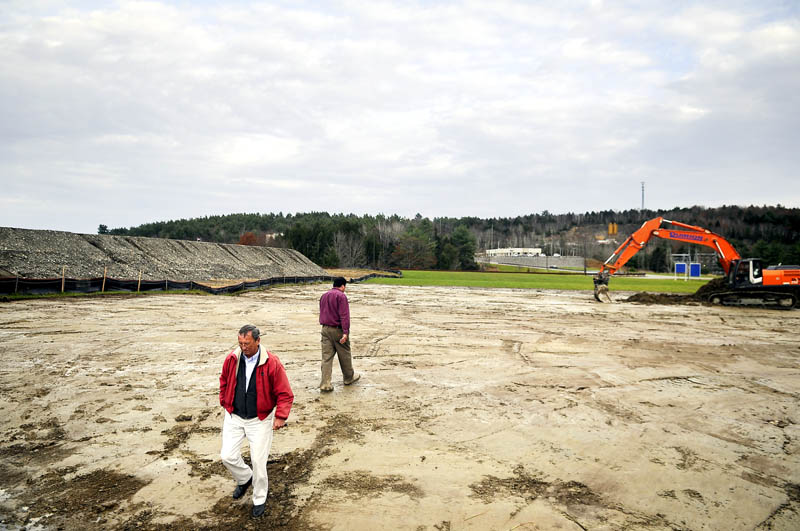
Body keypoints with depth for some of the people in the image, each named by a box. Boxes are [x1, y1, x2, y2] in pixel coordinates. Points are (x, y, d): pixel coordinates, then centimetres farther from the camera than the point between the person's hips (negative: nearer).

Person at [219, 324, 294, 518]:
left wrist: (281, 416, -19)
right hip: (234, 417, 3)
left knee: (258, 462, 2)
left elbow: (285, 394, -13)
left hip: (260, 420, -3)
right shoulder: (232, 359, -7)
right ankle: (245, 479, 34)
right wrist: (224, 401, 11)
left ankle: (259, 500, 26)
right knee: (227, 456, 1)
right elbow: (224, 381, 15)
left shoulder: (272, 363, -18)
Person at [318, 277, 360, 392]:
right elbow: (344, 316, -19)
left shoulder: (323, 296, 13)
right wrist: (345, 332, -22)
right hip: (338, 330, -6)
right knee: (345, 355, 11)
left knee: (326, 356, 3)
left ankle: (325, 384, -4)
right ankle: (349, 378, 27)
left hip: (325, 329, 6)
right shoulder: (341, 296, -12)